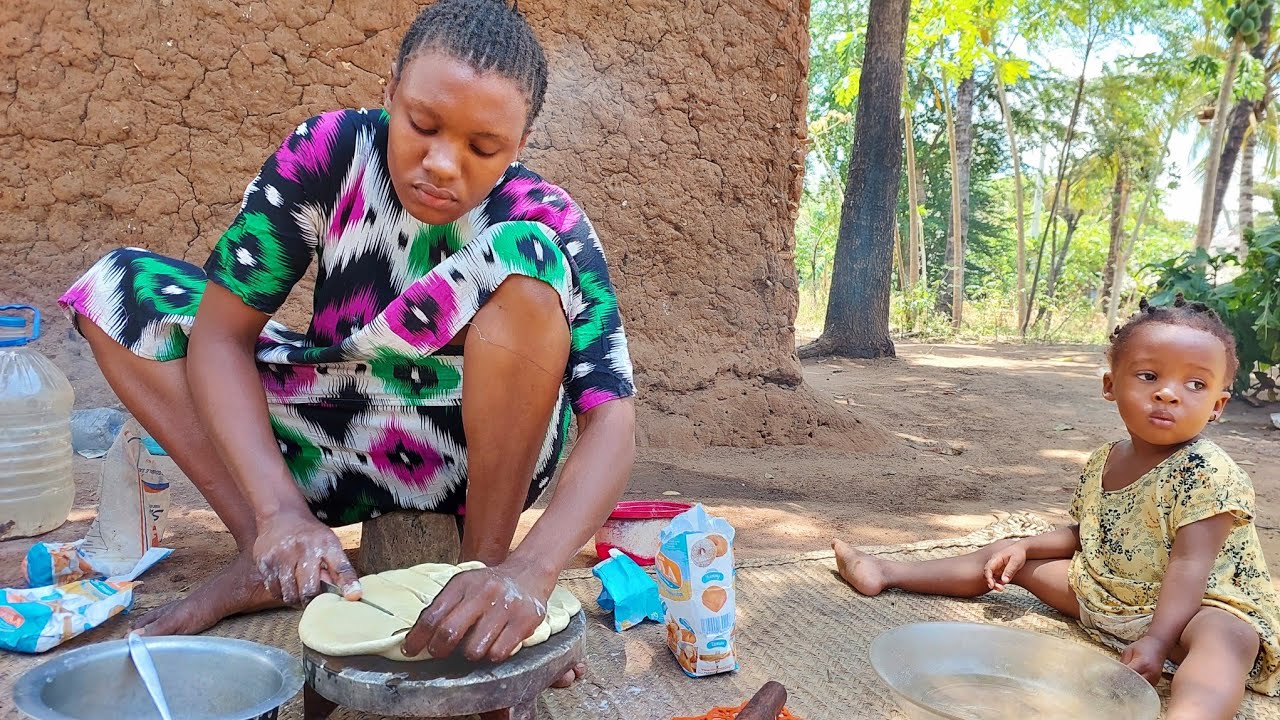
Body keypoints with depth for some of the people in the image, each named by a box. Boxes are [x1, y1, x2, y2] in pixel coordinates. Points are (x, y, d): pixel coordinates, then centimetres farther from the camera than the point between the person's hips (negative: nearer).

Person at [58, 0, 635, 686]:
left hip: (484, 461, -3)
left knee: (523, 261, -30)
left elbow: (612, 422, -28)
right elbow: (220, 333, -17)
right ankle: (268, 555, -14)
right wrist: (281, 512, -30)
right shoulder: (331, 152, -16)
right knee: (118, 287, -6)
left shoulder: (551, 225, -21)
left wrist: (528, 573, -44)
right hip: (346, 448, 3)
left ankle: (488, 556, -17)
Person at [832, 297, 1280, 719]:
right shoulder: (1103, 463, 2)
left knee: (1227, 635, -39)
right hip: (1098, 595, 7)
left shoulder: (1206, 474, -19)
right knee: (1009, 560, 9)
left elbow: (1189, 565, -26)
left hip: (1182, 608, -7)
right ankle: (887, 574, 18)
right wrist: (1025, 547, 2)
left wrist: (1155, 641, -35)